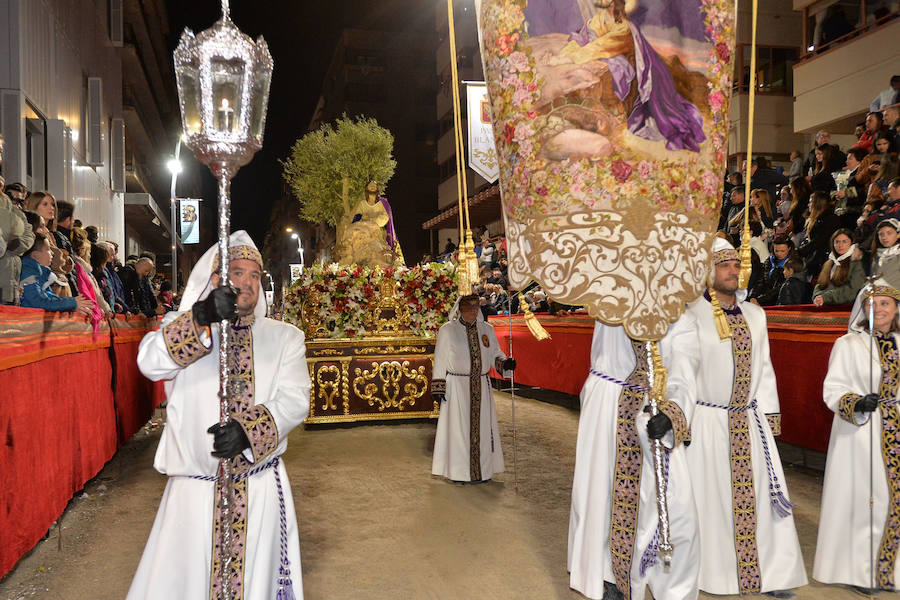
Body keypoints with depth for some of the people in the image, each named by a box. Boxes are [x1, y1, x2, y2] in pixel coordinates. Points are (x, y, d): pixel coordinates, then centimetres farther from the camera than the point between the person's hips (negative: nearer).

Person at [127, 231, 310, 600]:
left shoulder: (284, 337, 5)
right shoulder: (181, 326, 4)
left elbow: (294, 400, -8)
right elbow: (149, 362, -17)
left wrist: (248, 428, -25)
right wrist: (201, 317, -32)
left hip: (261, 488, 1)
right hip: (194, 489, 0)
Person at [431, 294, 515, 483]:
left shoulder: (486, 329, 7)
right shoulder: (447, 330, -2)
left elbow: (495, 353, 11)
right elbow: (440, 361, -2)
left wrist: (505, 363, -11)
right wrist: (438, 388, -6)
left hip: (481, 387, 4)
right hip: (456, 387, -3)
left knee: (482, 426, 8)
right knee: (458, 427, 1)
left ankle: (482, 469, 20)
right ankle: (458, 471, 14)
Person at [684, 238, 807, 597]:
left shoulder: (755, 315, 10)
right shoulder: (691, 315, -7)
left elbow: (763, 368, 14)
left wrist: (770, 415, 9)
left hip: (749, 423, 4)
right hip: (707, 422, -4)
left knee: (757, 495, 8)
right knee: (711, 496, 4)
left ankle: (770, 571, 21)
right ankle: (714, 571, 18)